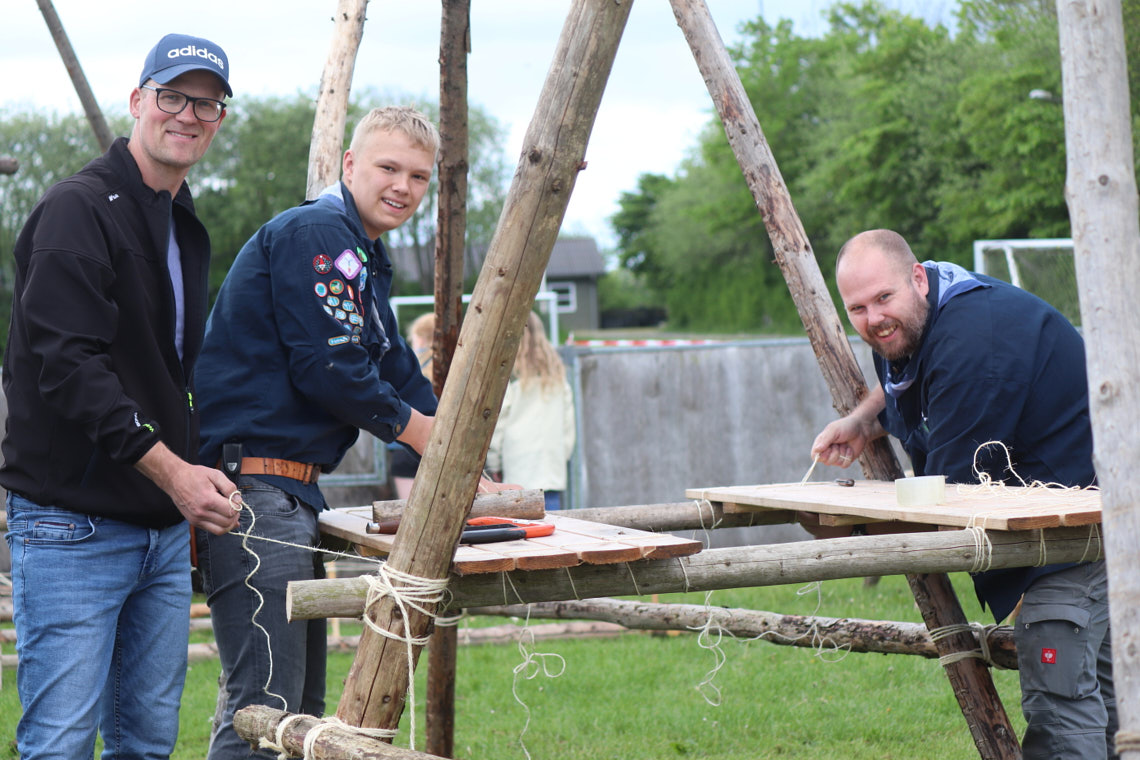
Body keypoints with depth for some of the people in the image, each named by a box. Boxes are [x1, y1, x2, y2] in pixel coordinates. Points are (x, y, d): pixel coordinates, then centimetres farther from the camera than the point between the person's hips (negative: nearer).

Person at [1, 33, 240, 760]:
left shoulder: (186, 230, 17)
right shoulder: (79, 209, -11)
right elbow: (68, 365, -20)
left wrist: (196, 483, 16)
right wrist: (171, 470, -22)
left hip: (164, 529, 9)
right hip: (72, 528, -9)